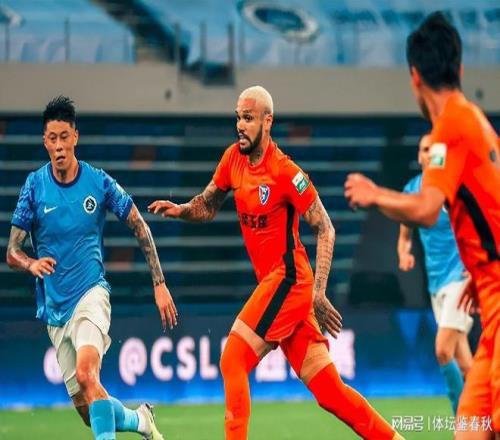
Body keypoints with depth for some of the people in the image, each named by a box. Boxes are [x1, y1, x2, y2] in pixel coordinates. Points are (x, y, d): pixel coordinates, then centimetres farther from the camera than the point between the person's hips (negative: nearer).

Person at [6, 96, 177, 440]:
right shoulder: (35, 186, -3)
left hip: (91, 292, -2)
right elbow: (12, 253, -3)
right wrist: (32, 264, -27)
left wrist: (160, 284, 1)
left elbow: (141, 228, 6)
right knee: (87, 410, 4)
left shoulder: (99, 182, -5)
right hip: (55, 308, 2)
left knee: (86, 372, -31)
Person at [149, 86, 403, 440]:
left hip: (287, 280, -7)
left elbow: (325, 229, -12)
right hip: (271, 281, 7)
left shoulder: (285, 172, -15)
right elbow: (208, 206, 20)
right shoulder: (234, 158, 7)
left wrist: (318, 292, -17)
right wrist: (179, 210, -2)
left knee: (233, 360, -13)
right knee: (328, 388, 7)